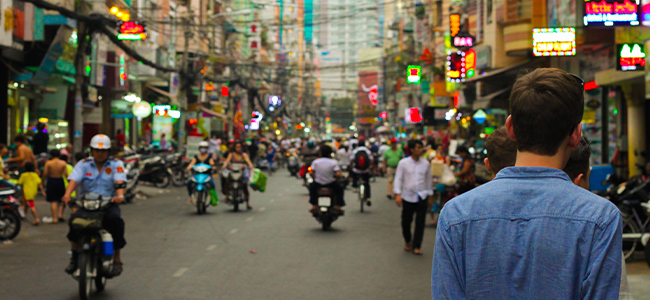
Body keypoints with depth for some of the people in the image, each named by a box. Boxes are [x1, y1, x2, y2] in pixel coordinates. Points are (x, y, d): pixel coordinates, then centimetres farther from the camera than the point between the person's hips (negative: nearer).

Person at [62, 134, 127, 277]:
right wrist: (67, 194, -28)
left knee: (115, 220, -32)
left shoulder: (116, 164, 8)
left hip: (109, 205, -1)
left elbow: (120, 181, -11)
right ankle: (74, 257, -14)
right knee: (75, 220, -30)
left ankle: (117, 260, -18)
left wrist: (119, 195, -33)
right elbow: (74, 179, -7)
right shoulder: (83, 164, 10)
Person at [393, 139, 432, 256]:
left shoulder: (425, 163, 5)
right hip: (408, 196, -1)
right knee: (406, 221, 8)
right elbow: (398, 178, -1)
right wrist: (397, 194, -11)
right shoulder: (403, 163, -1)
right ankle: (407, 241, 33)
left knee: (420, 222, -3)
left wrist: (430, 195, 16)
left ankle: (416, 246, 4)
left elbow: (429, 179, 13)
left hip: (422, 197, 1)